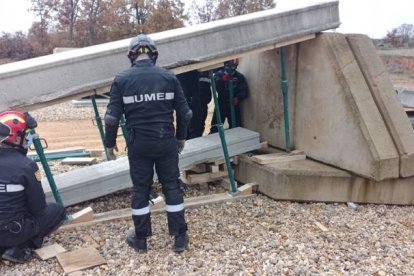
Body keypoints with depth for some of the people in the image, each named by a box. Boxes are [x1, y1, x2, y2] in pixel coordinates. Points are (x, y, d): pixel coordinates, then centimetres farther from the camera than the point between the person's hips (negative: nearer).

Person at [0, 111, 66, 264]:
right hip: (13, 230, -6)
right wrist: (38, 209, 11)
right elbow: (38, 208, -10)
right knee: (58, 211, 12)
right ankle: (19, 248, 0)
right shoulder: (26, 165, -20)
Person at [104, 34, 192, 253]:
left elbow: (112, 117, -5)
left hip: (139, 144, -1)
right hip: (166, 141, 1)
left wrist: (110, 142, 9)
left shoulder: (122, 79, -4)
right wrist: (181, 137, 17)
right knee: (172, 186, 10)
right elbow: (184, 112, 3)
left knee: (140, 188, 10)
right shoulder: (168, 77, 1)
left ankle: (141, 239, 21)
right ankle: (180, 237, 16)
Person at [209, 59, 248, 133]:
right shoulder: (219, 74, 1)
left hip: (233, 105, 1)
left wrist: (238, 98, -24)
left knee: (235, 128, 6)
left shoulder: (239, 76, 1)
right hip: (221, 105, 0)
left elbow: (244, 91, -5)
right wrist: (223, 80, -32)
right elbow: (215, 86, -15)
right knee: (215, 128, 1)